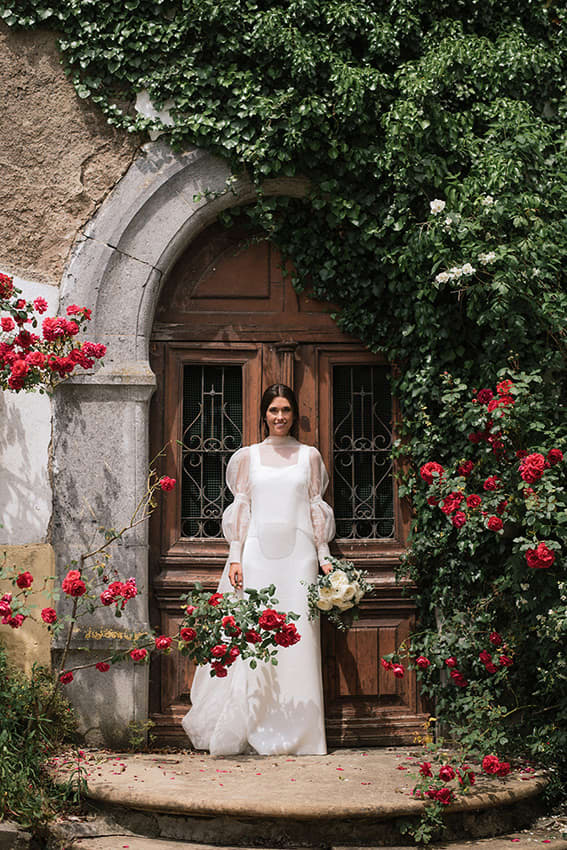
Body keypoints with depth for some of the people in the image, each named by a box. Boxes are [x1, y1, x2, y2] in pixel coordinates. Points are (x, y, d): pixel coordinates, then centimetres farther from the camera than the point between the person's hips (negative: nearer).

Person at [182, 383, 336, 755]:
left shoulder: (310, 456, 11)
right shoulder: (249, 456, 11)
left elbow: (317, 510, 11)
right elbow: (241, 509, 8)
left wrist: (324, 557, 4)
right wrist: (235, 558, -1)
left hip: (298, 553, 0)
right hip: (257, 553, 0)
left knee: (298, 637, -3)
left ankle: (297, 733, 2)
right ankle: (250, 730, 0)